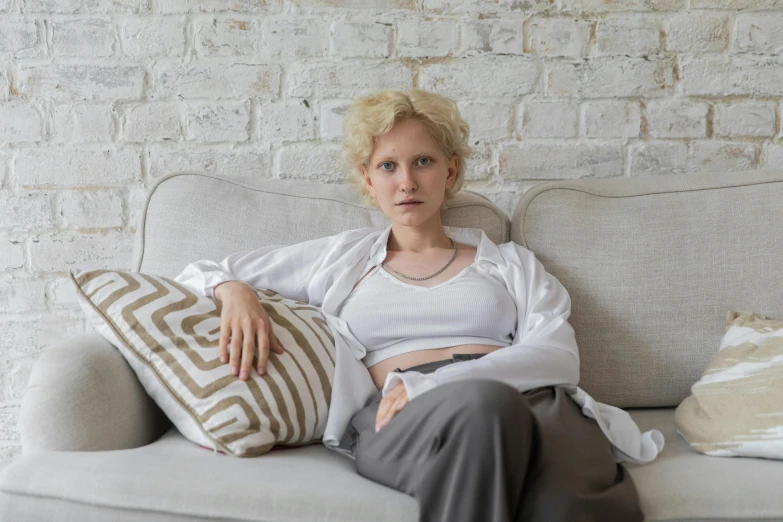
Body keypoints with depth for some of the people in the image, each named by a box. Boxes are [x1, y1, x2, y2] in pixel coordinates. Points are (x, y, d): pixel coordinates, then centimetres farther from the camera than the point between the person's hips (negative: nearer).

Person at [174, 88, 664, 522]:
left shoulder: (509, 261, 24)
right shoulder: (341, 258, 25)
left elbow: (559, 355, 6)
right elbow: (199, 272, 28)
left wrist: (426, 383, -9)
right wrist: (236, 292, 1)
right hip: (398, 423, 0)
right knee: (486, 403, -39)